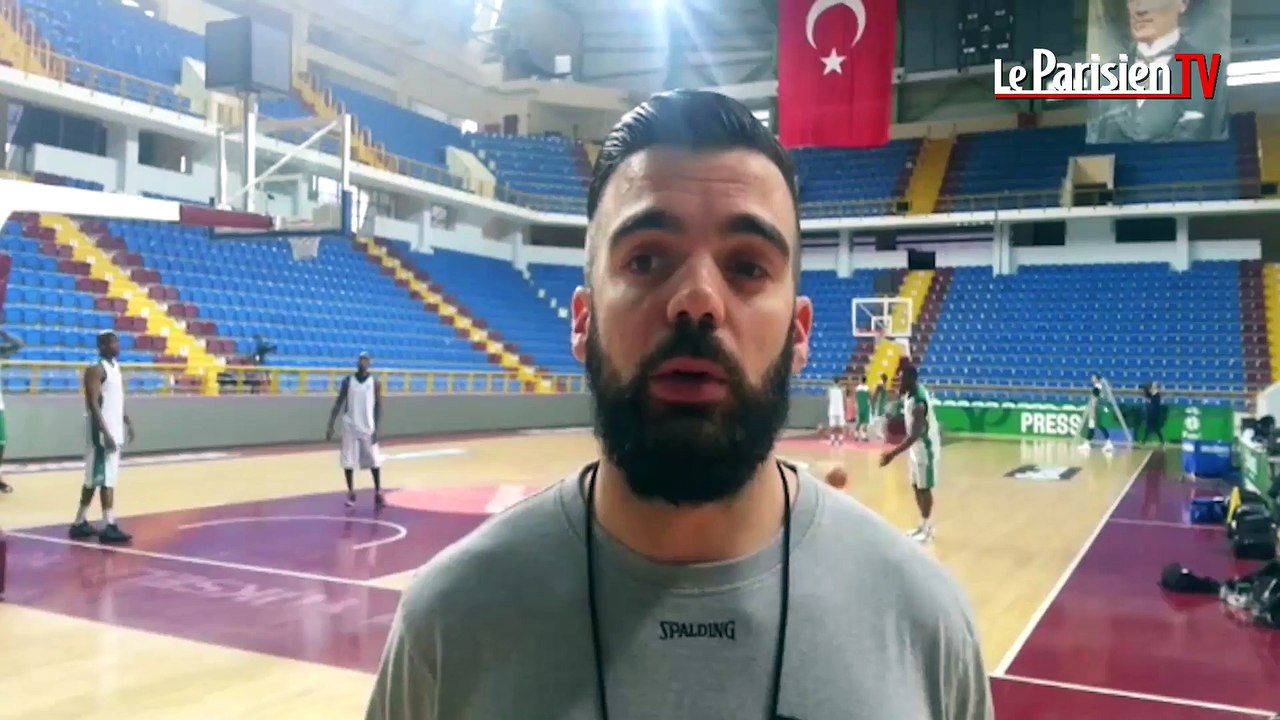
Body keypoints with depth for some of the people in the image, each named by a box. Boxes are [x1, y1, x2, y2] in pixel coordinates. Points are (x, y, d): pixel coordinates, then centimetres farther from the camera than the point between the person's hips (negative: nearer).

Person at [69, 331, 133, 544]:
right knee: (105, 479, -8)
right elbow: (93, 404, -20)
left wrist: (127, 422, 18)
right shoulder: (96, 369, -15)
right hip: (102, 432, -9)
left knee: (94, 479, 14)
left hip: (115, 430, 9)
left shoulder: (115, 366, 14)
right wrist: (106, 433, -25)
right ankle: (109, 527, -6)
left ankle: (80, 523, 22)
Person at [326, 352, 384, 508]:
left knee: (374, 461, 1)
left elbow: (378, 407, -1)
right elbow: (338, 404, 2)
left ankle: (378, 493, 11)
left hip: (368, 427, -1)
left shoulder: (375, 383, -1)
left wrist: (377, 429, -10)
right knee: (348, 461, 1)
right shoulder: (347, 381, 1)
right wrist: (330, 426, -4)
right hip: (350, 427, 1)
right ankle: (351, 493, 13)